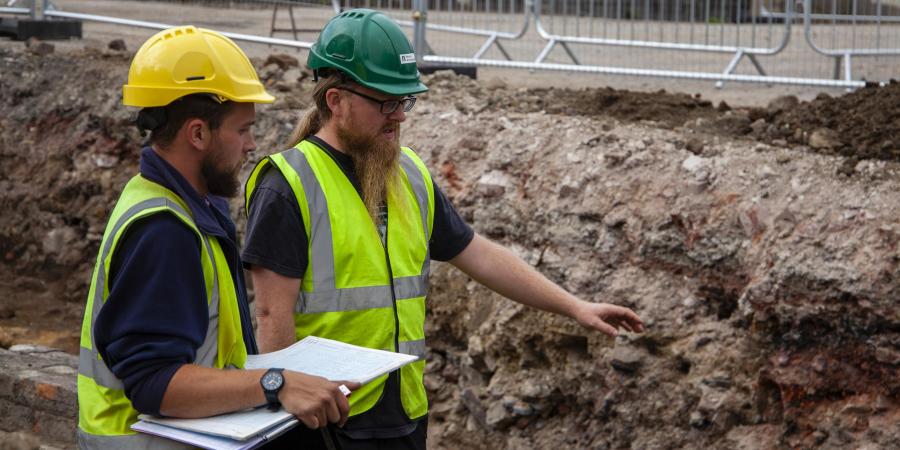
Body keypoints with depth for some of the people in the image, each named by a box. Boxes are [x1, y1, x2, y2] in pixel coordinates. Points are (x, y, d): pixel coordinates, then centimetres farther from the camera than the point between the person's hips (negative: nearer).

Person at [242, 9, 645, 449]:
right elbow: (274, 314, -14)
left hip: (405, 414, 6)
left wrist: (575, 306, 11)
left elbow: (480, 255, 14)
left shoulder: (412, 175, 9)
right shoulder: (289, 186, -12)